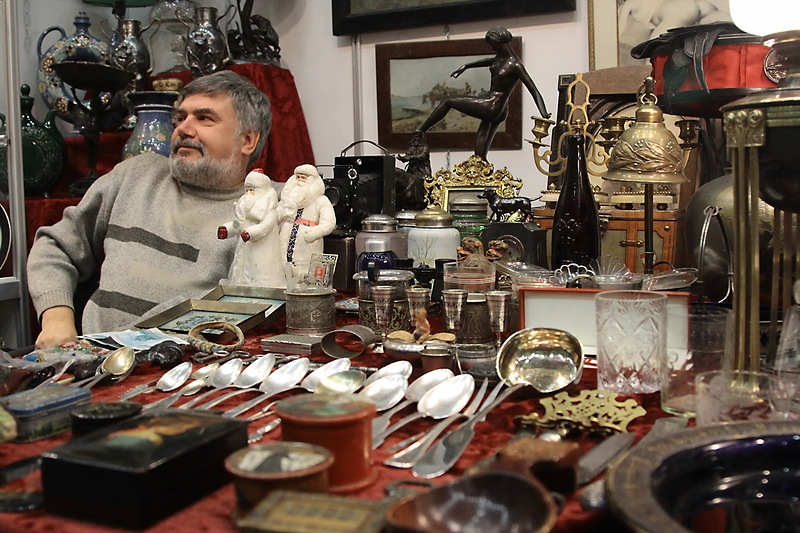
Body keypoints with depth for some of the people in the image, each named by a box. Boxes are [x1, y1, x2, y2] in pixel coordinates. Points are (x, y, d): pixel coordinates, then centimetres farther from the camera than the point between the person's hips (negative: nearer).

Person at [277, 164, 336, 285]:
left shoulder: (321, 201, 4)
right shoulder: (288, 199, 21)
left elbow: (329, 223, -9)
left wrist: (314, 233, -26)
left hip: (307, 251, -4)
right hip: (285, 249, 4)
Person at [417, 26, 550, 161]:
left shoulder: (515, 65, -15)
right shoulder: (500, 58, 9)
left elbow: (534, 91, -19)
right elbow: (489, 61, 34)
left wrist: (544, 115, -29)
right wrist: (466, 66, 33)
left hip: (492, 107, -9)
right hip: (494, 111, 9)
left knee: (448, 101, -1)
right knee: (480, 156, 6)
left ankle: (419, 133, 7)